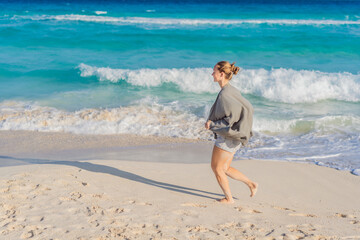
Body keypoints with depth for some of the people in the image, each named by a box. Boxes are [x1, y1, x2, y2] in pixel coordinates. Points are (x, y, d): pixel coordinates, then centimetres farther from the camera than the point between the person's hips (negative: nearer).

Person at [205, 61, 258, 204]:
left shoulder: (224, 94, -21)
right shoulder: (232, 90, 7)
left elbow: (234, 115, -27)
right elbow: (247, 108, 13)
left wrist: (212, 123, -20)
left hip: (227, 137, -9)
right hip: (229, 136, 9)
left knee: (217, 168, 7)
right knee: (224, 168, 19)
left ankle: (229, 198, 18)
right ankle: (251, 184, 21)